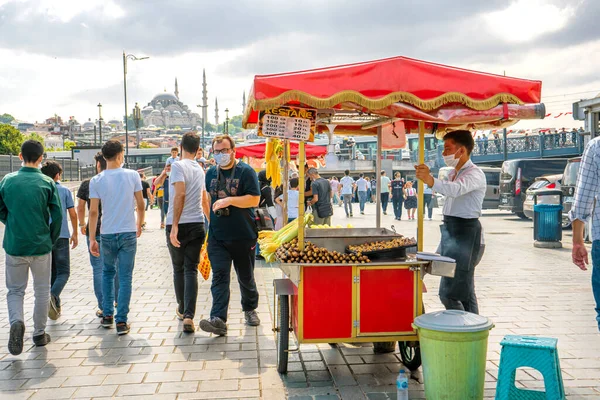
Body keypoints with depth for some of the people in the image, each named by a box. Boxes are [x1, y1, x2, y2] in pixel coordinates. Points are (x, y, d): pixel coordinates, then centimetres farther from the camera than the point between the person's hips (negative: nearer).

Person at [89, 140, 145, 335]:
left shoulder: (96, 181, -3)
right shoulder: (132, 175, -4)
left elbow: (93, 212, -4)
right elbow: (140, 205, 1)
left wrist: (92, 239, 2)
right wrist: (139, 224, 18)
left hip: (107, 234, 1)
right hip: (128, 233, -1)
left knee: (108, 273, 21)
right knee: (125, 277, 3)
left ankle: (107, 315, 23)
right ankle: (121, 321, 3)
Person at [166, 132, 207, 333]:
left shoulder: (178, 166, -8)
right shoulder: (200, 170, 11)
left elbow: (180, 194, -22)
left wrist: (175, 225, -22)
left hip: (178, 226, -4)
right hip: (197, 225, 4)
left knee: (178, 269, 14)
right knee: (191, 270, 1)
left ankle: (182, 309, 29)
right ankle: (189, 316, -10)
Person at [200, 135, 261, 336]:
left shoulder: (246, 171, -6)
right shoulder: (211, 173, 11)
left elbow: (254, 199, -14)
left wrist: (229, 200, -22)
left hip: (243, 236, -3)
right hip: (217, 236, 3)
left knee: (246, 277, 12)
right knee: (220, 276, -9)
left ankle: (250, 309, 35)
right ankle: (218, 320, -16)